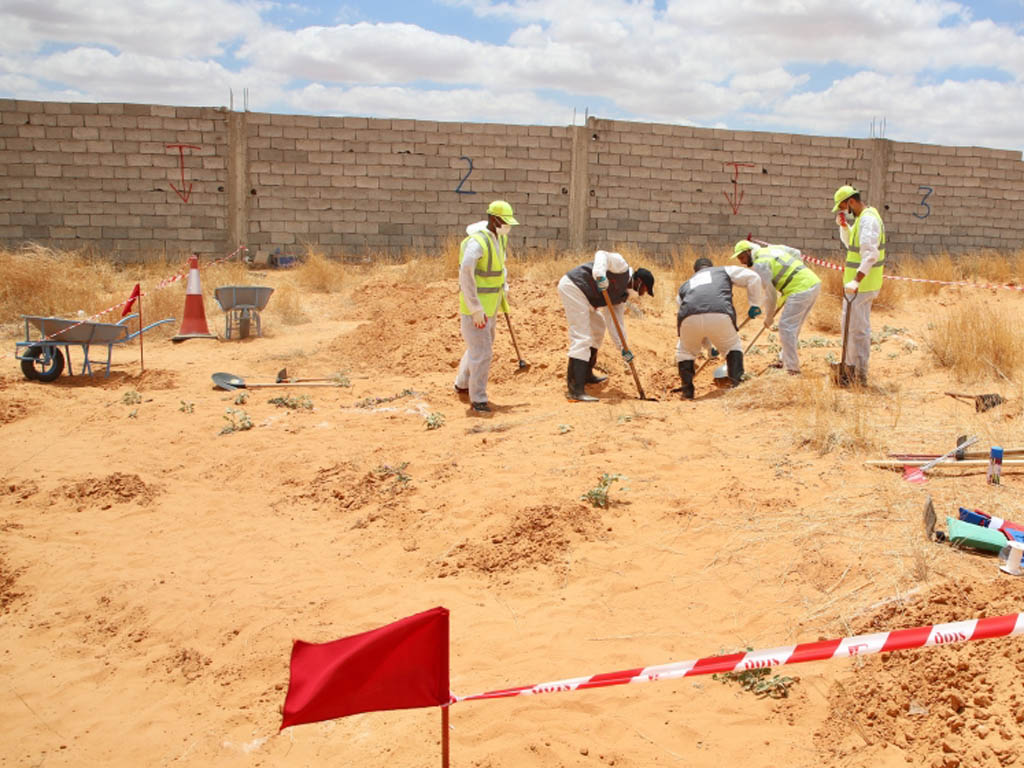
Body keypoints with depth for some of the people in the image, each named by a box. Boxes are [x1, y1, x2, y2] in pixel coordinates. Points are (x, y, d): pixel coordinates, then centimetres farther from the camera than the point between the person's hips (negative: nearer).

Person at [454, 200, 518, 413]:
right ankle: (478, 399, 3)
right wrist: (476, 309, -27)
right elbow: (465, 275, -29)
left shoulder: (501, 239, 6)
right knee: (481, 352, -8)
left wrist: (504, 287, 12)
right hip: (474, 307, -10)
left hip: (490, 306, 10)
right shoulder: (477, 242, -24)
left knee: (482, 347, 24)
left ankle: (462, 384, 42)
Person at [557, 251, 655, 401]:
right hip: (573, 286, -11)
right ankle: (575, 390, -21)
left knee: (598, 328, 26)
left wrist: (623, 347, 12)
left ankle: (586, 374, 35)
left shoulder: (623, 294, 18)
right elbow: (602, 255, -21)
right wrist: (600, 274, -39)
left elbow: (616, 320, 18)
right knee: (582, 338, -16)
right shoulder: (622, 267, -6)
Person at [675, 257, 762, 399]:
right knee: (733, 346, 26)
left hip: (689, 318, 2)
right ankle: (737, 384, 16)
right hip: (720, 315, -2)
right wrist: (754, 305, 31)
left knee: (684, 352, 29)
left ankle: (687, 392, 23)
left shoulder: (684, 286, 40)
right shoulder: (724, 270, 34)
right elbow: (753, 277, 21)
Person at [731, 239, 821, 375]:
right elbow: (797, 254, 23)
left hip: (801, 290, -10)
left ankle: (792, 368, -6)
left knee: (786, 327, -7)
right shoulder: (772, 248, 17)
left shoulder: (760, 264, -9)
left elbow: (770, 294, -7)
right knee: (792, 326, 19)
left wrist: (768, 318, 5)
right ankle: (784, 361, 28)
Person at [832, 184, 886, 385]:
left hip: (861, 285, -11)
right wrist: (844, 226, 7)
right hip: (864, 283, 11)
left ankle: (860, 375, 0)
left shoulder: (868, 220, -20)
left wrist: (856, 281, -36)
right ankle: (852, 366, 31)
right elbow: (849, 243, 25)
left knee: (856, 327, -5)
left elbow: (870, 254, -30)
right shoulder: (863, 216, 13)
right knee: (848, 324, 20)